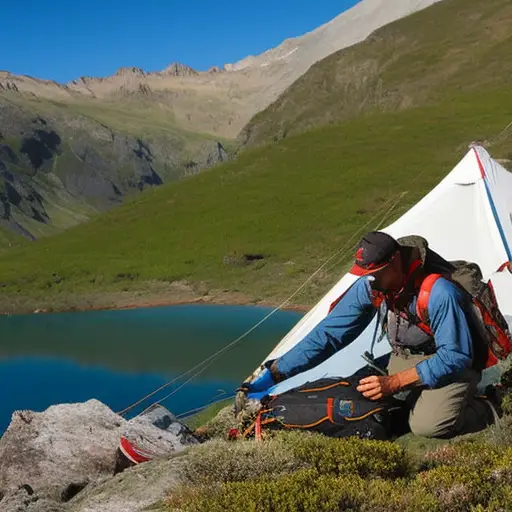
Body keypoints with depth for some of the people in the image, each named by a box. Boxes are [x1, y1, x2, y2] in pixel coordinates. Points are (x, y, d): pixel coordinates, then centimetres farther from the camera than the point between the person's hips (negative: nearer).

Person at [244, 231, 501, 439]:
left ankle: (485, 409, -1)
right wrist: (272, 375, -17)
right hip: (405, 358, 6)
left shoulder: (440, 294, -34)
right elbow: (327, 334, -12)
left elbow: (456, 357, -30)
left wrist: (395, 382, -37)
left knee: (427, 425, -30)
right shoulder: (370, 286, -15)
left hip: (450, 364, -6)